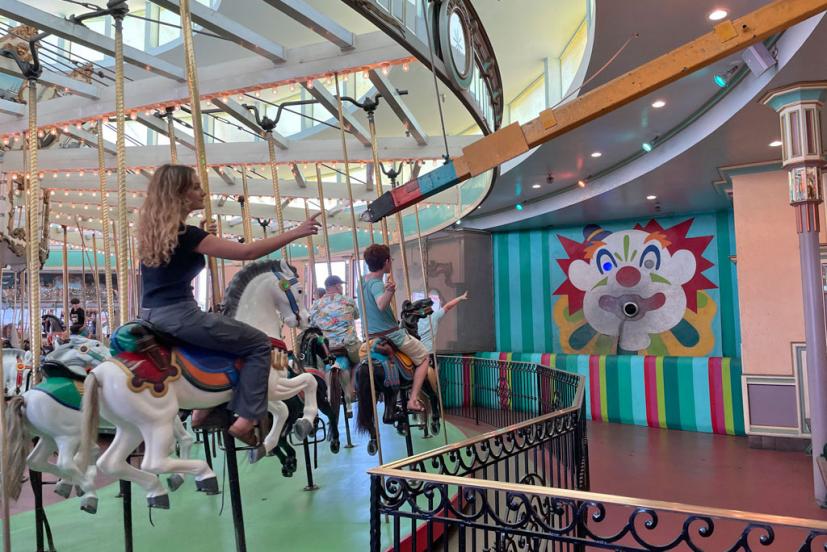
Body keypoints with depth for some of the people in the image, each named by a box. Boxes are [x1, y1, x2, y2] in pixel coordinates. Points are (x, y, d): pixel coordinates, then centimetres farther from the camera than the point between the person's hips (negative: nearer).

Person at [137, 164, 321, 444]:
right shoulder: (186, 234, -17)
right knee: (259, 343, 0)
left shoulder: (153, 231, 8)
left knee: (214, 333, 36)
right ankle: (245, 419, -5)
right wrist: (295, 233, -14)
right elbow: (246, 252, -19)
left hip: (151, 316, 9)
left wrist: (204, 238, 19)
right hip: (178, 315, -9)